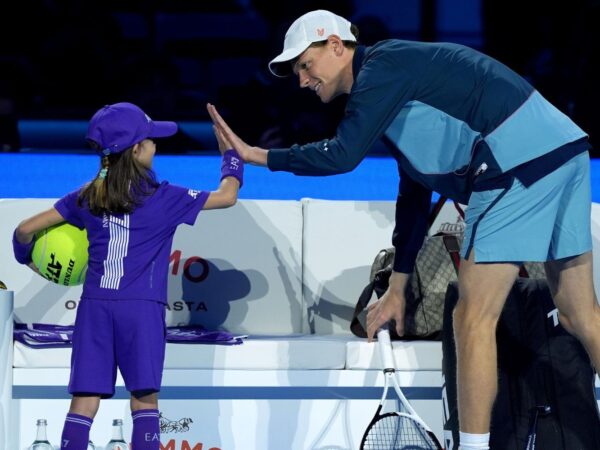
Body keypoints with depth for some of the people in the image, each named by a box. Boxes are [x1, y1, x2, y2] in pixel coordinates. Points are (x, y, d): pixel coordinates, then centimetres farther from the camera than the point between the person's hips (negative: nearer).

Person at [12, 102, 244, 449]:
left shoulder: (87, 198, 9)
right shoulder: (162, 199, -1)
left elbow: (26, 229, 11)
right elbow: (227, 196, 5)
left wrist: (27, 258, 32)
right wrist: (231, 155, 23)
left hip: (94, 305, 3)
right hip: (141, 306, -3)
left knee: (84, 401, 1)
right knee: (145, 399, 3)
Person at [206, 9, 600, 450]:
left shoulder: (384, 64, -5)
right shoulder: (397, 90, 24)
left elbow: (342, 155, -15)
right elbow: (414, 193, 29)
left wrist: (256, 155, -5)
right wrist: (397, 288, 31)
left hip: (522, 159, -10)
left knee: (474, 319, -5)